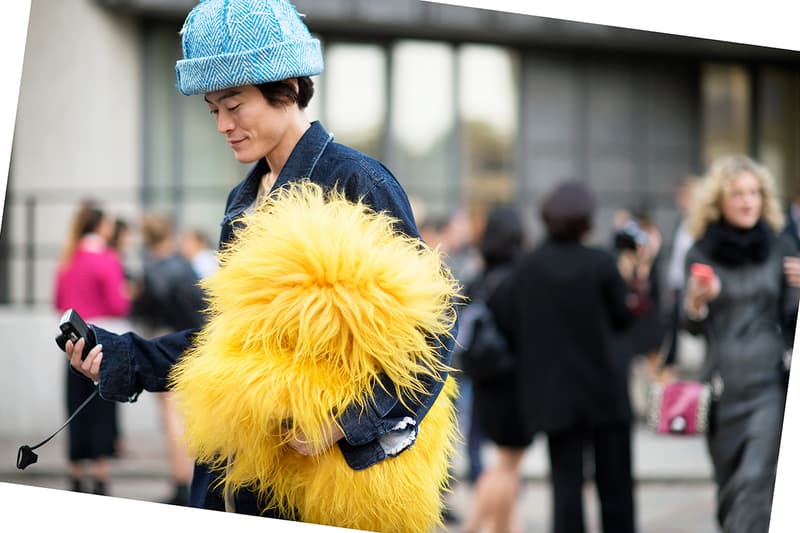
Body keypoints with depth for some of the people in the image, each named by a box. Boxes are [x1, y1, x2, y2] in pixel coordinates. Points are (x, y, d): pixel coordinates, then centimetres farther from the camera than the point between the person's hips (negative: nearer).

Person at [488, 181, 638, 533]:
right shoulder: (601, 264, -11)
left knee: (566, 482, 3)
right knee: (614, 484, 9)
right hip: (604, 386, -1)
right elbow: (623, 317, -2)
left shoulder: (528, 266, -5)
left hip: (553, 392, 2)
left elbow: (502, 318, -3)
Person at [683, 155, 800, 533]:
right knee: (729, 484, 10)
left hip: (768, 382, -1)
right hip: (721, 384, 1)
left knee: (755, 483, -14)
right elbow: (694, 329, 5)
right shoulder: (701, 253, 3)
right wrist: (695, 303, -17)